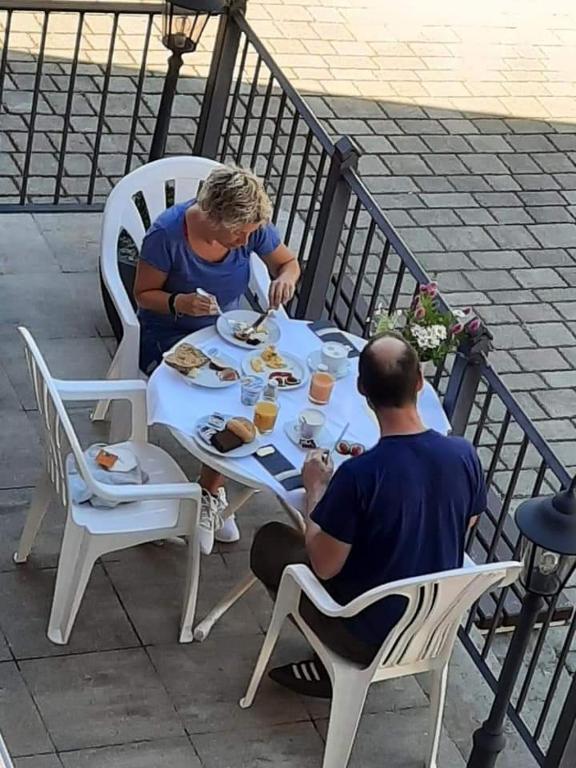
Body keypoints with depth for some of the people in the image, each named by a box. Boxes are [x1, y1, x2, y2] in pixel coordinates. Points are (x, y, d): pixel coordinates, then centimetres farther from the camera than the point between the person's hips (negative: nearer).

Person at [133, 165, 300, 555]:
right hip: (169, 337, -4)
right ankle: (216, 493, -4)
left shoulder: (253, 228, -13)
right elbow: (144, 294, -12)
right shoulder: (168, 233, -25)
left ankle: (210, 496, -5)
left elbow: (288, 262, 6)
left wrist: (286, 278, -19)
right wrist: (180, 303, -33)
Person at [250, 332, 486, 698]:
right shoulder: (463, 455, -15)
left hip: (369, 638, -5)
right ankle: (336, 659, 22)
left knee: (270, 541, 14)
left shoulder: (359, 474, -31)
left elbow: (324, 566, -19)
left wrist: (316, 487, -5)